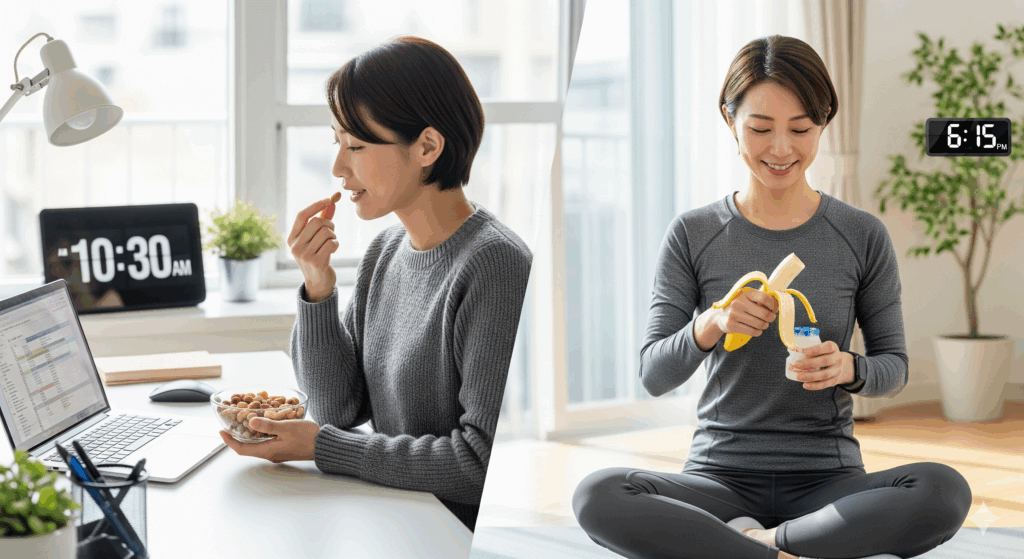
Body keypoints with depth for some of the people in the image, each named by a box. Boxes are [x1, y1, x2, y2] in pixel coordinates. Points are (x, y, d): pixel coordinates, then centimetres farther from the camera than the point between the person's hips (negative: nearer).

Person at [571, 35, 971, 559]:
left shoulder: (862, 236, 3)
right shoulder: (693, 235, 2)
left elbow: (894, 365, 9)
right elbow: (653, 375, -1)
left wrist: (848, 369, -15)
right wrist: (709, 327, -22)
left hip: (826, 478, 1)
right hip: (721, 473, 0)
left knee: (944, 490, -30)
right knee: (597, 496, -30)